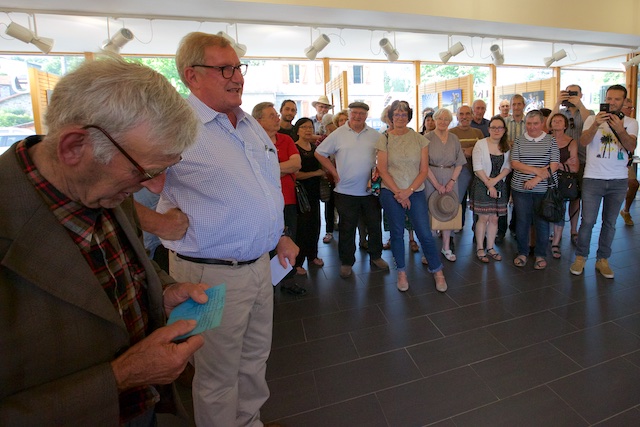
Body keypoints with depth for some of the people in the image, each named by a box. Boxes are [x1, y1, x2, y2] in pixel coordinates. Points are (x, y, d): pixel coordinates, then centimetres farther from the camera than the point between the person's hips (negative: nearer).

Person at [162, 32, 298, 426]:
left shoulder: (252, 125, 9)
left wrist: (281, 234, 19)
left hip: (260, 264, 8)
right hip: (212, 272, -7)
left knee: (255, 357, 25)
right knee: (219, 375, 14)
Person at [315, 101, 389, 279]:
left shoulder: (375, 135, 5)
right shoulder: (338, 134, -1)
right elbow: (319, 153, 4)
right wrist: (334, 172, -1)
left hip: (371, 190, 2)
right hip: (346, 190, -2)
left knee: (375, 225, 13)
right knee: (347, 229, 7)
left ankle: (376, 256, 32)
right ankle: (346, 262, 21)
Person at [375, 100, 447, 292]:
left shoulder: (420, 139, 3)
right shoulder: (385, 139, 1)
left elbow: (424, 170, 0)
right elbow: (382, 170, -4)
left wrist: (408, 191, -12)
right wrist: (398, 192, -11)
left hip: (416, 192, 1)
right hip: (391, 193, 0)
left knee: (425, 233, 0)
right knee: (397, 233, 7)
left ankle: (437, 271, 19)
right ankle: (401, 272, 23)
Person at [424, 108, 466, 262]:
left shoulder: (454, 139, 9)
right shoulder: (428, 138, -2)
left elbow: (459, 163, 8)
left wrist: (452, 182, -6)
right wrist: (437, 184, -12)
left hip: (450, 180, 4)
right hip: (431, 179, -3)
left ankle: (446, 247, 19)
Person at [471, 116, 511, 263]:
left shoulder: (507, 146, 7)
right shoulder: (480, 144, -6)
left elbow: (508, 167, 3)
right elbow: (477, 168, -10)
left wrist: (495, 180, -13)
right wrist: (489, 185, -12)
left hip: (499, 186, 4)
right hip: (482, 185, -4)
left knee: (494, 218, 7)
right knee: (483, 218, -3)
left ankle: (490, 248, 18)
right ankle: (480, 248, 10)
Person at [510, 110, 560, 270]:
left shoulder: (550, 141, 3)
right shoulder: (519, 141, 6)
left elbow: (554, 166, -5)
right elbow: (514, 164, -4)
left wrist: (536, 180, -16)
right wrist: (537, 170, -14)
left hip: (544, 189, -1)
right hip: (521, 189, 1)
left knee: (542, 222, 5)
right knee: (522, 220, 7)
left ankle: (541, 255, 20)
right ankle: (522, 253, 21)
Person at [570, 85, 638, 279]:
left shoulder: (630, 123, 7)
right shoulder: (593, 119, 3)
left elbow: (631, 147, -9)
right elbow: (583, 141, -14)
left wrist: (620, 129, -26)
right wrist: (596, 125, -30)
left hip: (619, 180, 3)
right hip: (593, 178, -2)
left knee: (610, 223, 9)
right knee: (588, 221, -3)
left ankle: (602, 260, 20)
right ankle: (580, 257, 11)